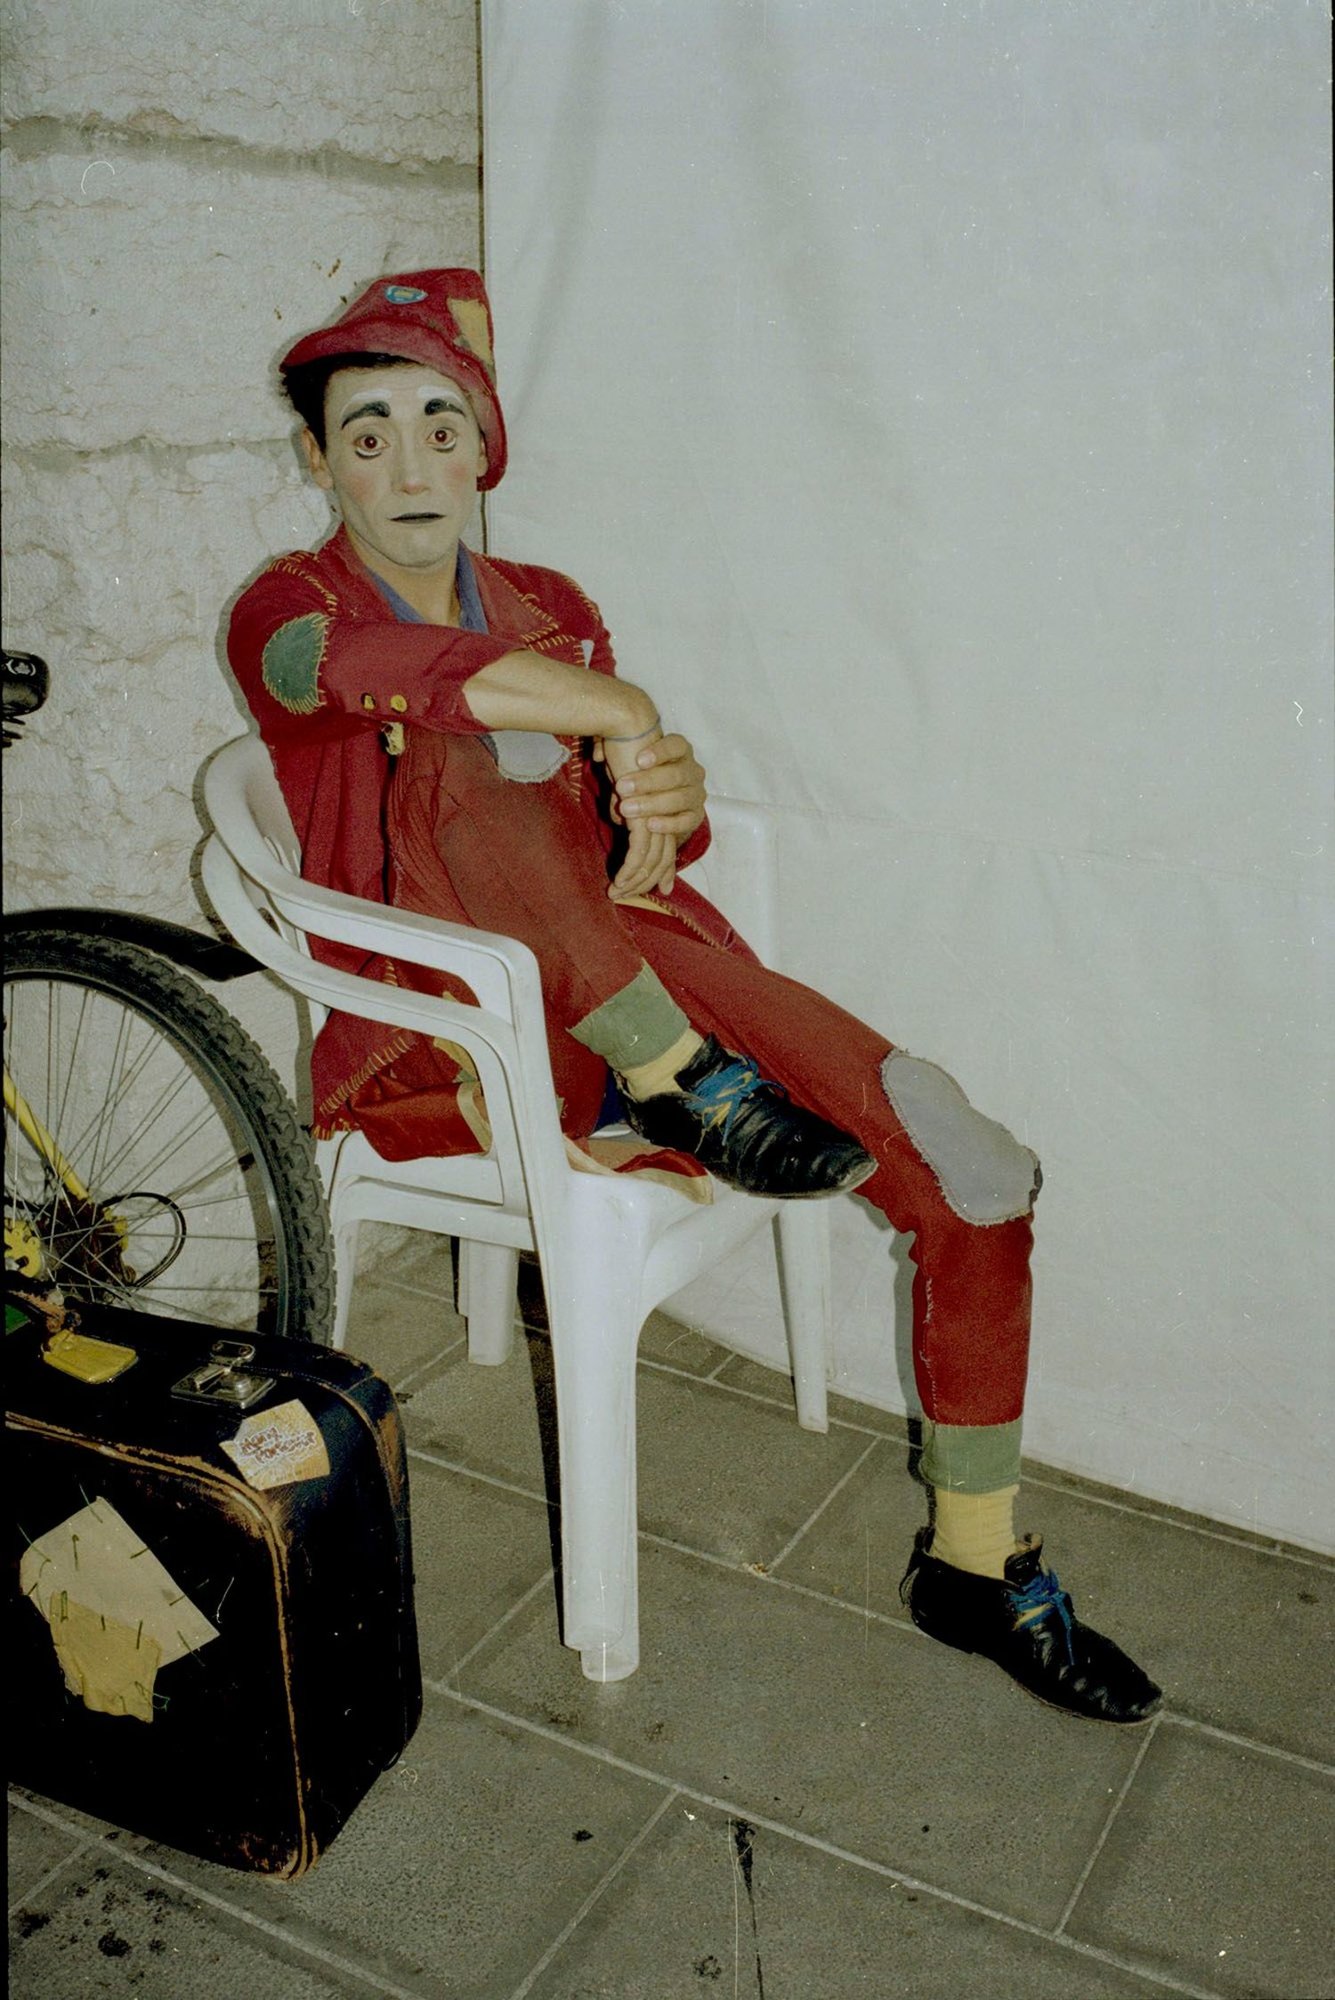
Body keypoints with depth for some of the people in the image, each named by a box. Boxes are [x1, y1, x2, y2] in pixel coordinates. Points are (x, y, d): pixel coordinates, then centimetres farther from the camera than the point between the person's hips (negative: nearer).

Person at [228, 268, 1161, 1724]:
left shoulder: (554, 611, 17)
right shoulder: (286, 608, 3)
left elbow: (665, 846, 9)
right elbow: (349, 658, -25)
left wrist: (672, 798, -16)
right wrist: (617, 715, -29)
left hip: (642, 970, 4)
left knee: (980, 1176, -12)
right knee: (466, 746, -33)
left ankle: (976, 1564, 5)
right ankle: (688, 1091, -25)